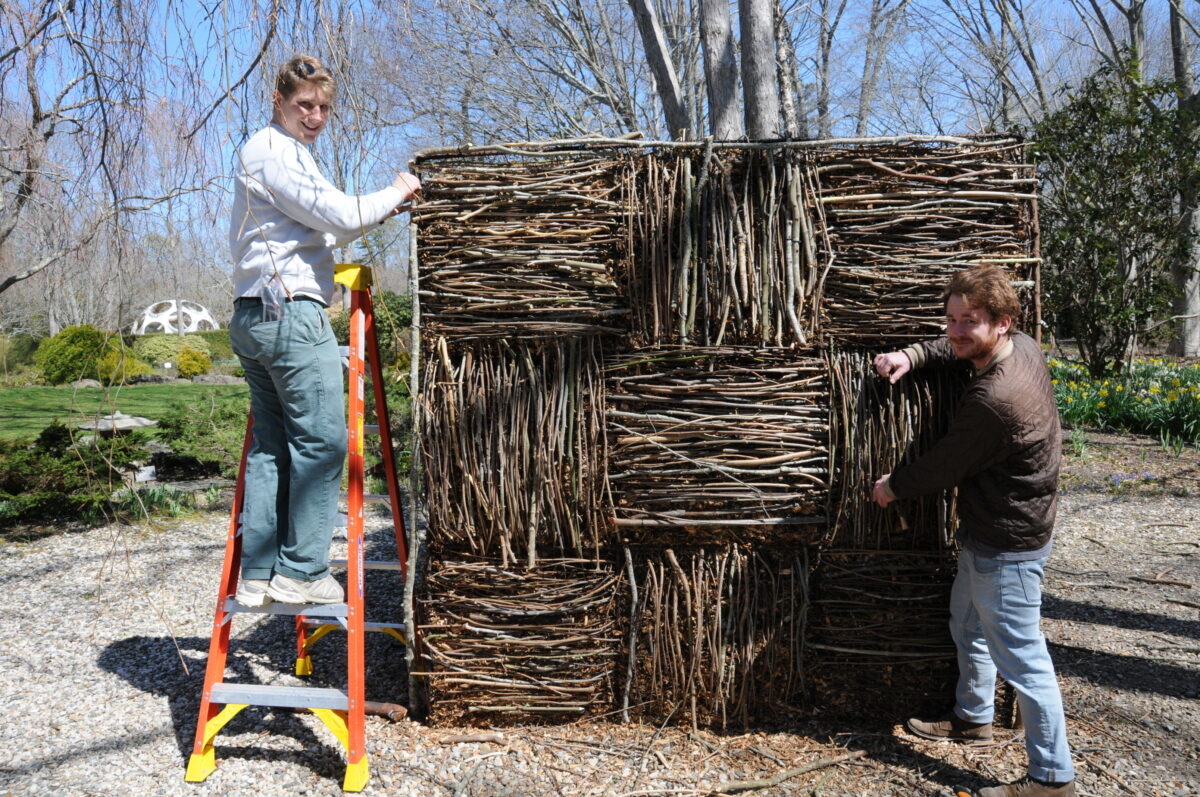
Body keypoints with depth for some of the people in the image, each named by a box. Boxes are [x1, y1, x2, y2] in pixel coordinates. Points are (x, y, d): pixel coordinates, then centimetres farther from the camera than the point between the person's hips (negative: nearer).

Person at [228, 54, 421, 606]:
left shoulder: (275, 152, 27)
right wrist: (394, 193, 2)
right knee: (322, 439, -7)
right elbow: (338, 214, -13)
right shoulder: (274, 150, -6)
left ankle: (258, 574, 11)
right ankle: (302, 571, -3)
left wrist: (380, 213, 18)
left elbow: (322, 233, 28)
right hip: (292, 313, -10)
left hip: (254, 317, 10)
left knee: (271, 444, 9)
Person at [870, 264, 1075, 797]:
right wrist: (914, 356, -1)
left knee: (1021, 658, 2)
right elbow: (959, 348, 17)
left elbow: (944, 466, -18)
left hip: (1006, 549, -11)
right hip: (985, 533, 11)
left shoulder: (992, 400, -32)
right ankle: (973, 718, 46)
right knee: (968, 628, 27)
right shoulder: (1024, 347, -5)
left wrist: (893, 486, 0)